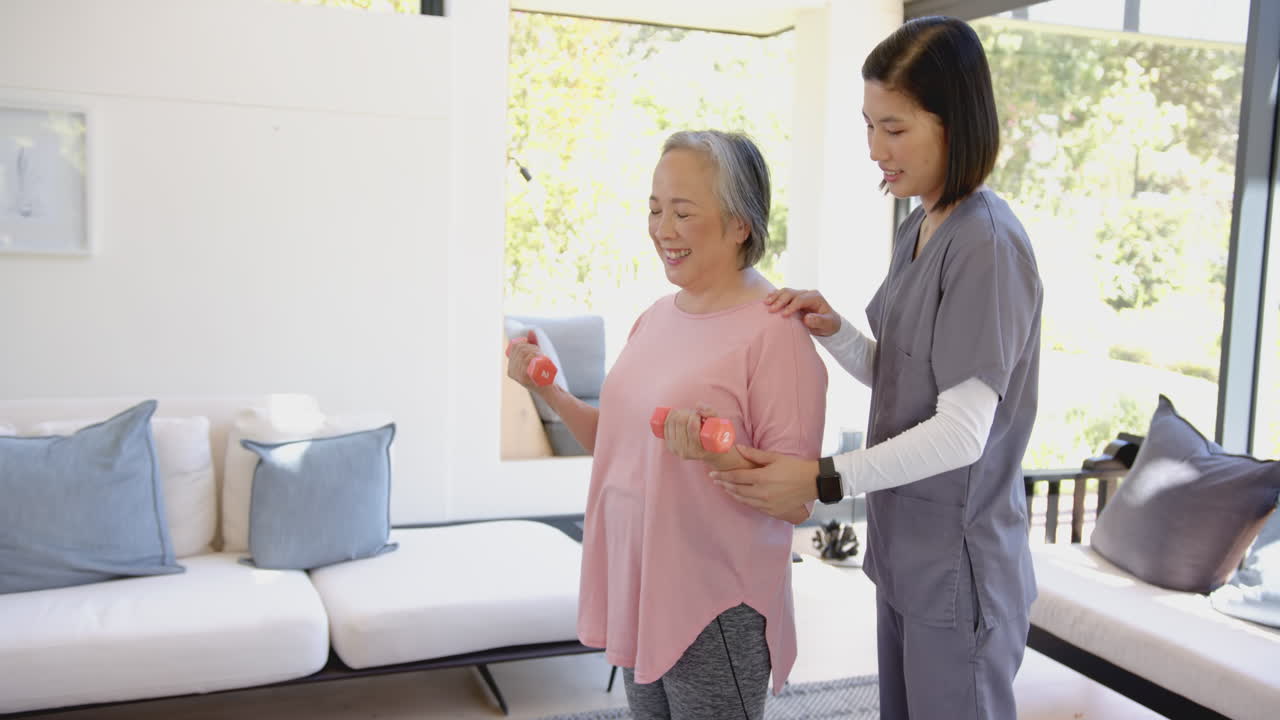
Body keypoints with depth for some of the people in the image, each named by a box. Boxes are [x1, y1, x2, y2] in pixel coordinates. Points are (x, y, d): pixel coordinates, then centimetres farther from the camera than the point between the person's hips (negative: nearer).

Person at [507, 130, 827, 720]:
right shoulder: (657, 317, 6)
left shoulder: (774, 332, -17)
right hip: (637, 593, 7)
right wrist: (551, 393, 2)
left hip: (715, 608, -7)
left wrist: (715, 454, -32)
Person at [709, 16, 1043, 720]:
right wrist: (834, 331, -4)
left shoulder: (987, 244, -20)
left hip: (959, 563, -8)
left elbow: (962, 431, -22)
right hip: (905, 549, 8)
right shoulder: (917, 228, 7)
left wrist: (825, 479, -24)